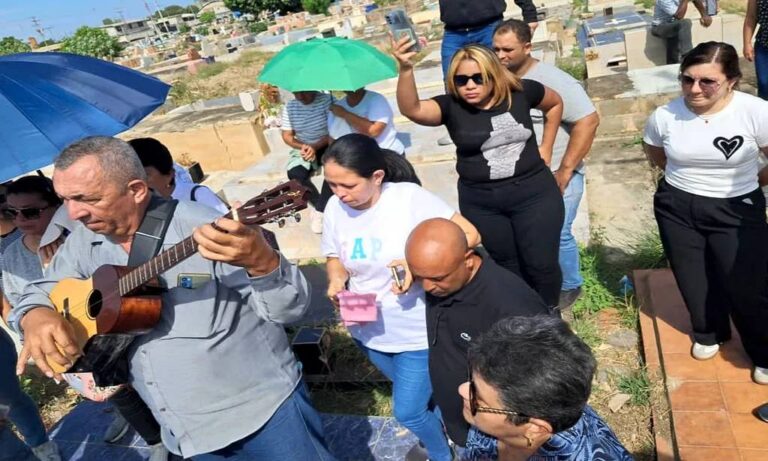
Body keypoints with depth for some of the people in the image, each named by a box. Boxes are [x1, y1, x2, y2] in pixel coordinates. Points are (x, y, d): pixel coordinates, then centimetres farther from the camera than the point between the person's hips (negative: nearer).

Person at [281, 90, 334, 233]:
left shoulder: (326, 100, -13)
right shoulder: (289, 107, -1)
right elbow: (287, 136, 1)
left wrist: (315, 147, -27)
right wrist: (302, 146, -18)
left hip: (327, 145, -3)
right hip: (303, 147, 3)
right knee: (295, 174, -24)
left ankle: (320, 210, -20)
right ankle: (319, 204, -2)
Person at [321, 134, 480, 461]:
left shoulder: (409, 197, -24)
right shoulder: (335, 207, -10)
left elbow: (469, 235, -20)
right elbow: (334, 257, 5)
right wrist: (336, 280, -18)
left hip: (418, 332, -5)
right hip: (368, 331, 5)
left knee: (408, 412, 5)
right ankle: (442, 432, 58)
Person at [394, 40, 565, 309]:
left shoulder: (520, 92, -6)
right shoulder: (450, 106, -10)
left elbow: (554, 103, 15)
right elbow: (411, 109, -30)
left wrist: (546, 148, 10)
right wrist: (406, 69, -46)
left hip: (534, 193, 0)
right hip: (481, 203, 0)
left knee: (542, 264, 8)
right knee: (508, 266, 16)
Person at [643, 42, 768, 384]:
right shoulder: (664, 116, -11)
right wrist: (685, 176, 7)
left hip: (735, 210, -2)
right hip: (677, 208, 3)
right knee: (695, 281, 15)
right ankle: (709, 333, 43)